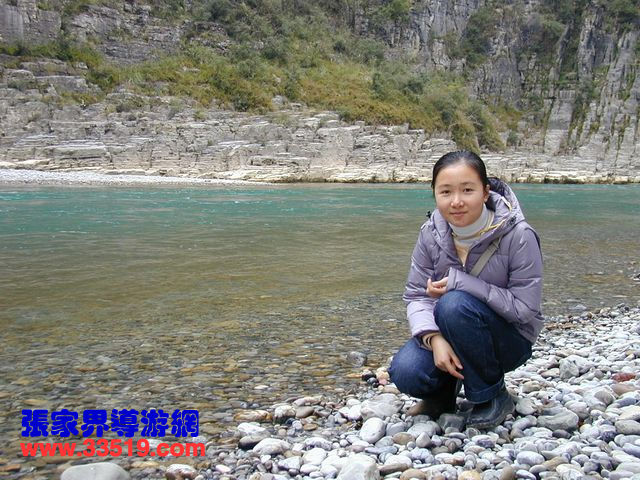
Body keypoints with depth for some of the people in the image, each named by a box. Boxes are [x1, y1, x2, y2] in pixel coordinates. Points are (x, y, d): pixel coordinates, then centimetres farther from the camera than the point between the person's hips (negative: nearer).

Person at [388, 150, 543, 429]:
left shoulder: (518, 236, -22)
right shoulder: (431, 234, -10)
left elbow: (525, 309, -22)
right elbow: (417, 295, -8)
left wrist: (459, 282, -26)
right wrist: (435, 339, -27)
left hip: (509, 340, -3)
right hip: (447, 335, 3)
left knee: (455, 305, -33)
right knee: (405, 372, -24)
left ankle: (493, 396, -10)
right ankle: (443, 391, 13)